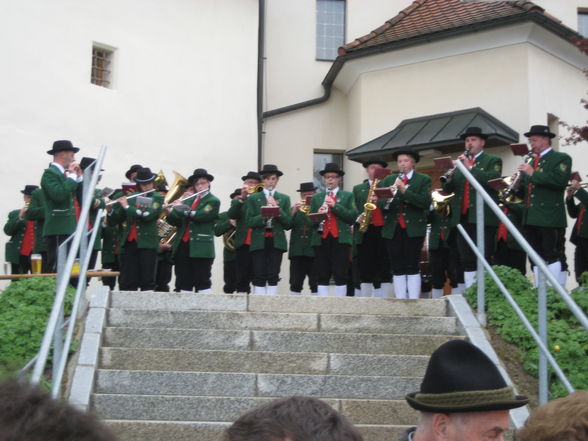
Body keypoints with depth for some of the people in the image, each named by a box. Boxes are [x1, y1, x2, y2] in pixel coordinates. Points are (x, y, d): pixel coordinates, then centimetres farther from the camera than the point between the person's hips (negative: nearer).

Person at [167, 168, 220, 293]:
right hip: (182, 246, 6)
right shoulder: (188, 200, 19)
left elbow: (200, 216, -15)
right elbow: (176, 222, 14)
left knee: (202, 282, -6)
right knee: (184, 283, 5)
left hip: (201, 248, -6)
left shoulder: (213, 201, 1)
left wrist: (182, 208, -7)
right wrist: (171, 212, -5)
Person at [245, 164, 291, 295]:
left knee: (273, 277, -1)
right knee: (259, 277, -3)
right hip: (259, 241, -1)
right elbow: (250, 222, 0)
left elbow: (288, 224, 5)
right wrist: (263, 216, -16)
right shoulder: (253, 198, 9)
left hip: (276, 241, 1)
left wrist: (278, 209, -8)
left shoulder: (284, 199, 12)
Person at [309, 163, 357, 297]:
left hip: (341, 239, -2)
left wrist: (335, 205, -11)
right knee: (322, 277, -1)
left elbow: (353, 217, -2)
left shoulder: (348, 196, 11)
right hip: (321, 240, 2)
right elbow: (310, 221, 12)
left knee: (341, 276, -4)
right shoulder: (316, 198, 17)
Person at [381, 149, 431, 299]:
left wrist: (404, 190, -18)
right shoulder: (389, 180, 14)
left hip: (414, 229, -3)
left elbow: (426, 203, -10)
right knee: (397, 268, 3)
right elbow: (381, 204, 7)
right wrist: (387, 198, -16)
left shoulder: (423, 179, 4)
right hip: (392, 229, 3)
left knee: (412, 267, -4)